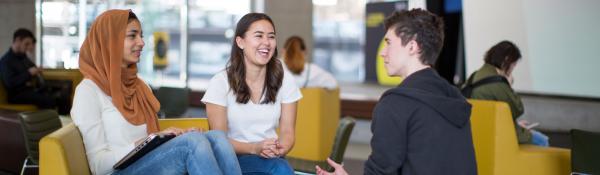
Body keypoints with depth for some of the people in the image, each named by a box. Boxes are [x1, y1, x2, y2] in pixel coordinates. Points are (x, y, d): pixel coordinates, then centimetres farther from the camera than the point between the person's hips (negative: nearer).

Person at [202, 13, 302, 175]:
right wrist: (254, 148, -25)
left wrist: (280, 149, -22)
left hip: (272, 158, 4)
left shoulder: (285, 80, 2)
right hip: (233, 159, -3)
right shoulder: (221, 82, -7)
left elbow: (287, 131, 2)